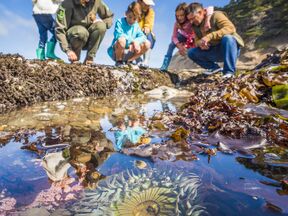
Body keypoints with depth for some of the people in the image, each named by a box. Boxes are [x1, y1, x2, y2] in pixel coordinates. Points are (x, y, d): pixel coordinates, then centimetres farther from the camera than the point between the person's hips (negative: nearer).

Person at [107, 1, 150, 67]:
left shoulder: (136, 25, 12)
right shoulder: (120, 22, -5)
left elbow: (142, 36, 1)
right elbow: (119, 35, -22)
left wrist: (136, 41, -21)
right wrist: (132, 41, -30)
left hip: (128, 53, 5)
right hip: (116, 52, -5)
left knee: (147, 44, -7)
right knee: (121, 40, -38)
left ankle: (128, 61, 2)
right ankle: (119, 62, -10)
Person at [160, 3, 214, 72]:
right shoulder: (177, 23, -24)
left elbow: (210, 8, -47)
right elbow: (174, 37, -25)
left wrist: (207, 21, -64)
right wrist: (179, 46, -43)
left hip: (196, 38, -3)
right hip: (185, 37, 3)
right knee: (172, 44, -15)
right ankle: (164, 66, -13)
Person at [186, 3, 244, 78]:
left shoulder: (216, 15, -15)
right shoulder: (196, 26, 3)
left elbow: (230, 28, -29)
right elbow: (197, 41, 5)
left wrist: (209, 36, -37)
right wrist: (200, 43, -20)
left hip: (231, 48, -5)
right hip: (215, 51, 6)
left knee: (227, 38, -39)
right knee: (191, 52, -6)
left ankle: (229, 72, -29)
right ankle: (214, 68, 1)